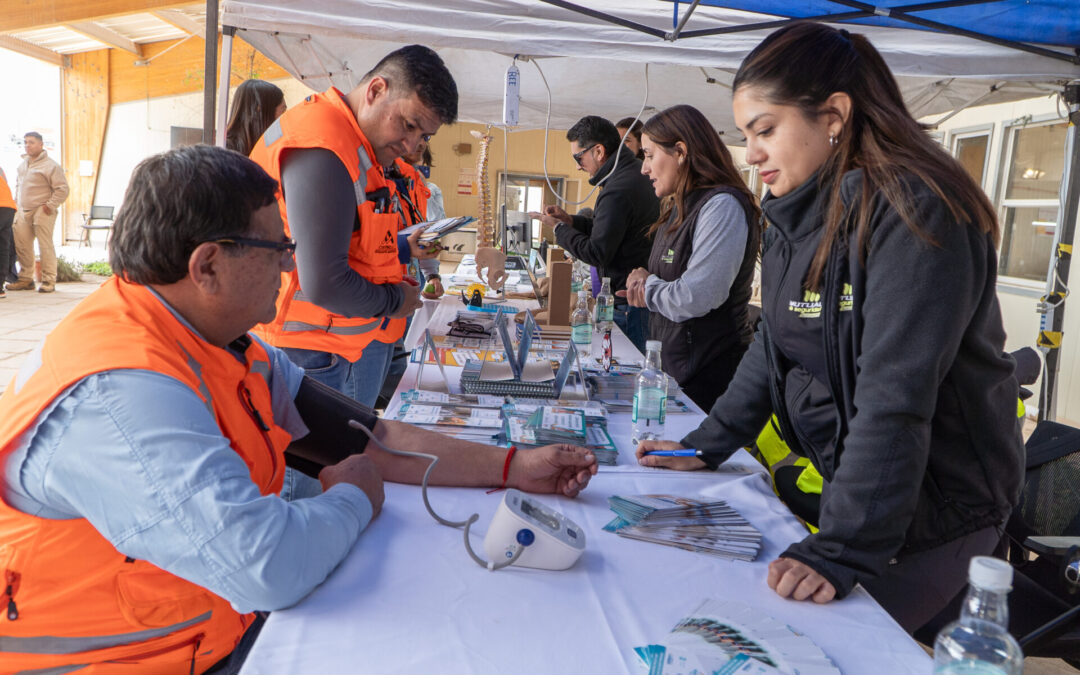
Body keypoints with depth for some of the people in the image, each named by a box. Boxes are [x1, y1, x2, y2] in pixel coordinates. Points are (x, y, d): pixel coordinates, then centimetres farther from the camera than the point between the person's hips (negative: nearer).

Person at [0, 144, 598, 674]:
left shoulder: (228, 346, 2)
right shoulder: (119, 393, -28)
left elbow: (366, 438, 4)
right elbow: (269, 566, -35)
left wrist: (511, 468, 0)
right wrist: (354, 500, -14)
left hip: (230, 625, 8)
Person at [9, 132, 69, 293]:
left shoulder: (50, 165, -7)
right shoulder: (23, 164, 17)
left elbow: (62, 189, -10)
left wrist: (50, 205, -14)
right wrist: (16, 201, 19)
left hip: (42, 212, -7)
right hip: (23, 211, 7)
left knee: (45, 246, -6)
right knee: (21, 246, 7)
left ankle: (49, 281, 0)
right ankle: (26, 279, 17)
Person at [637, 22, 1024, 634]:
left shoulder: (916, 213, -22)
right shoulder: (804, 215, 5)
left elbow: (896, 399, -28)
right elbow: (774, 349, 11)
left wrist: (843, 550, -29)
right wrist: (704, 448, 7)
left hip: (936, 502, -7)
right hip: (839, 477, 7)